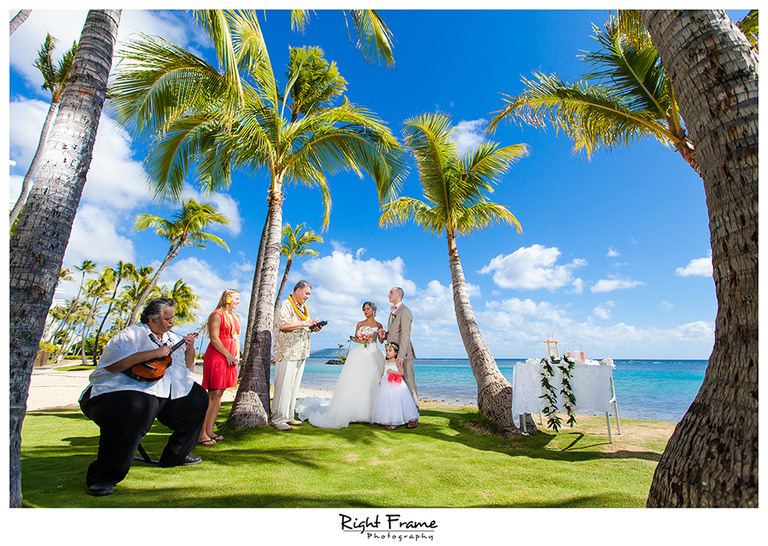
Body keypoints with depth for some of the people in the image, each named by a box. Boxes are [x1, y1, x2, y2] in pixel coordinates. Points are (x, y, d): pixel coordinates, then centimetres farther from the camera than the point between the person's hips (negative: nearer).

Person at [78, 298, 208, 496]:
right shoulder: (131, 334, -6)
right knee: (132, 410, -39)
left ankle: (175, 456, 19)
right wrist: (154, 353, -24)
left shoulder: (172, 338, 18)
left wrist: (190, 349, 2)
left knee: (198, 397, 5)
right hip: (125, 389, -8)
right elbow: (112, 364, -23)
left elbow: (188, 367, 22)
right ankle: (103, 477, -20)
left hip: (166, 392, 8)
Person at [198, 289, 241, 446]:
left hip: (230, 359, 8)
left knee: (219, 394, 8)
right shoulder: (217, 315, -7)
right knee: (213, 394, -9)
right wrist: (228, 355, -12)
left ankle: (209, 430, 15)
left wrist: (237, 355, 6)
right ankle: (201, 433, -3)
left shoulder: (235, 318, 19)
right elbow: (214, 339, -13)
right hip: (216, 356, -8)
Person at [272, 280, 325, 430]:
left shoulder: (303, 308, 21)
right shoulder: (285, 305, -6)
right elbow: (284, 325, -21)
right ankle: (278, 419, 1)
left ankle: (288, 416, 19)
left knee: (294, 387, 11)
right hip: (287, 352, -8)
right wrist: (305, 323, -19)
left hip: (300, 353, 9)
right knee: (284, 386, -7)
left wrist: (313, 329, 4)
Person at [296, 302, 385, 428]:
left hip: (373, 355, 0)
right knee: (355, 383, -5)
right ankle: (353, 410, 4)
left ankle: (369, 412, 5)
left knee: (372, 383, -4)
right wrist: (359, 341, -5)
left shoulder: (378, 325, 9)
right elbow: (355, 338, 13)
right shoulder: (360, 324, 9)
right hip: (360, 355, 0)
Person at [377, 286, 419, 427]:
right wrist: (384, 335, 6)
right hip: (392, 353, 9)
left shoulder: (404, 311, -7)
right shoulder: (392, 312, 22)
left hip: (403, 353, -9)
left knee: (408, 383, -5)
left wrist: (401, 355, -21)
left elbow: (405, 335, -15)